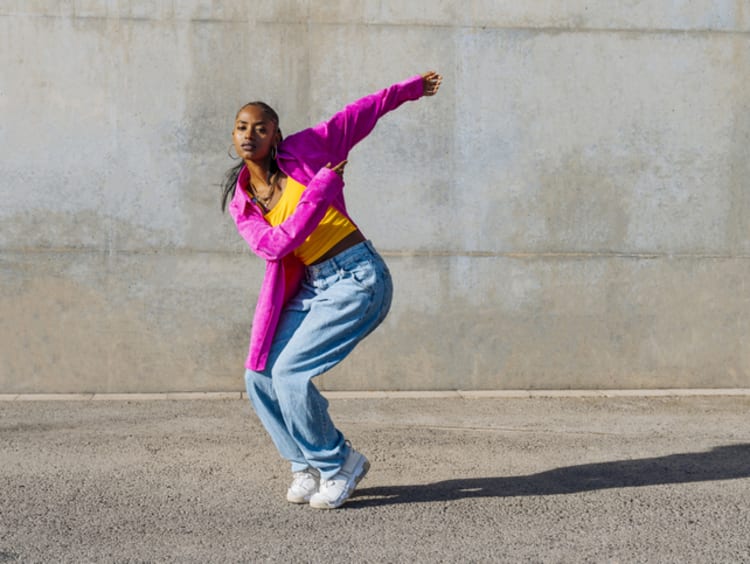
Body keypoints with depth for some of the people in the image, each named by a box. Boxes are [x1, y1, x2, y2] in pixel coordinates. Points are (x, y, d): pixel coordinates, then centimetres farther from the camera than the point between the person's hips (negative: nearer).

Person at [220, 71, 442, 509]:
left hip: (359, 279, -6)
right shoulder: (241, 203, 6)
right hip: (311, 287, 6)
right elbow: (275, 245, -12)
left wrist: (411, 88, 20)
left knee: (290, 373, -16)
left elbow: (360, 115, 9)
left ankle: (338, 462, 3)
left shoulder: (302, 152, -4)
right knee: (260, 377, -2)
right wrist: (319, 190, -17)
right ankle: (308, 466, 15)